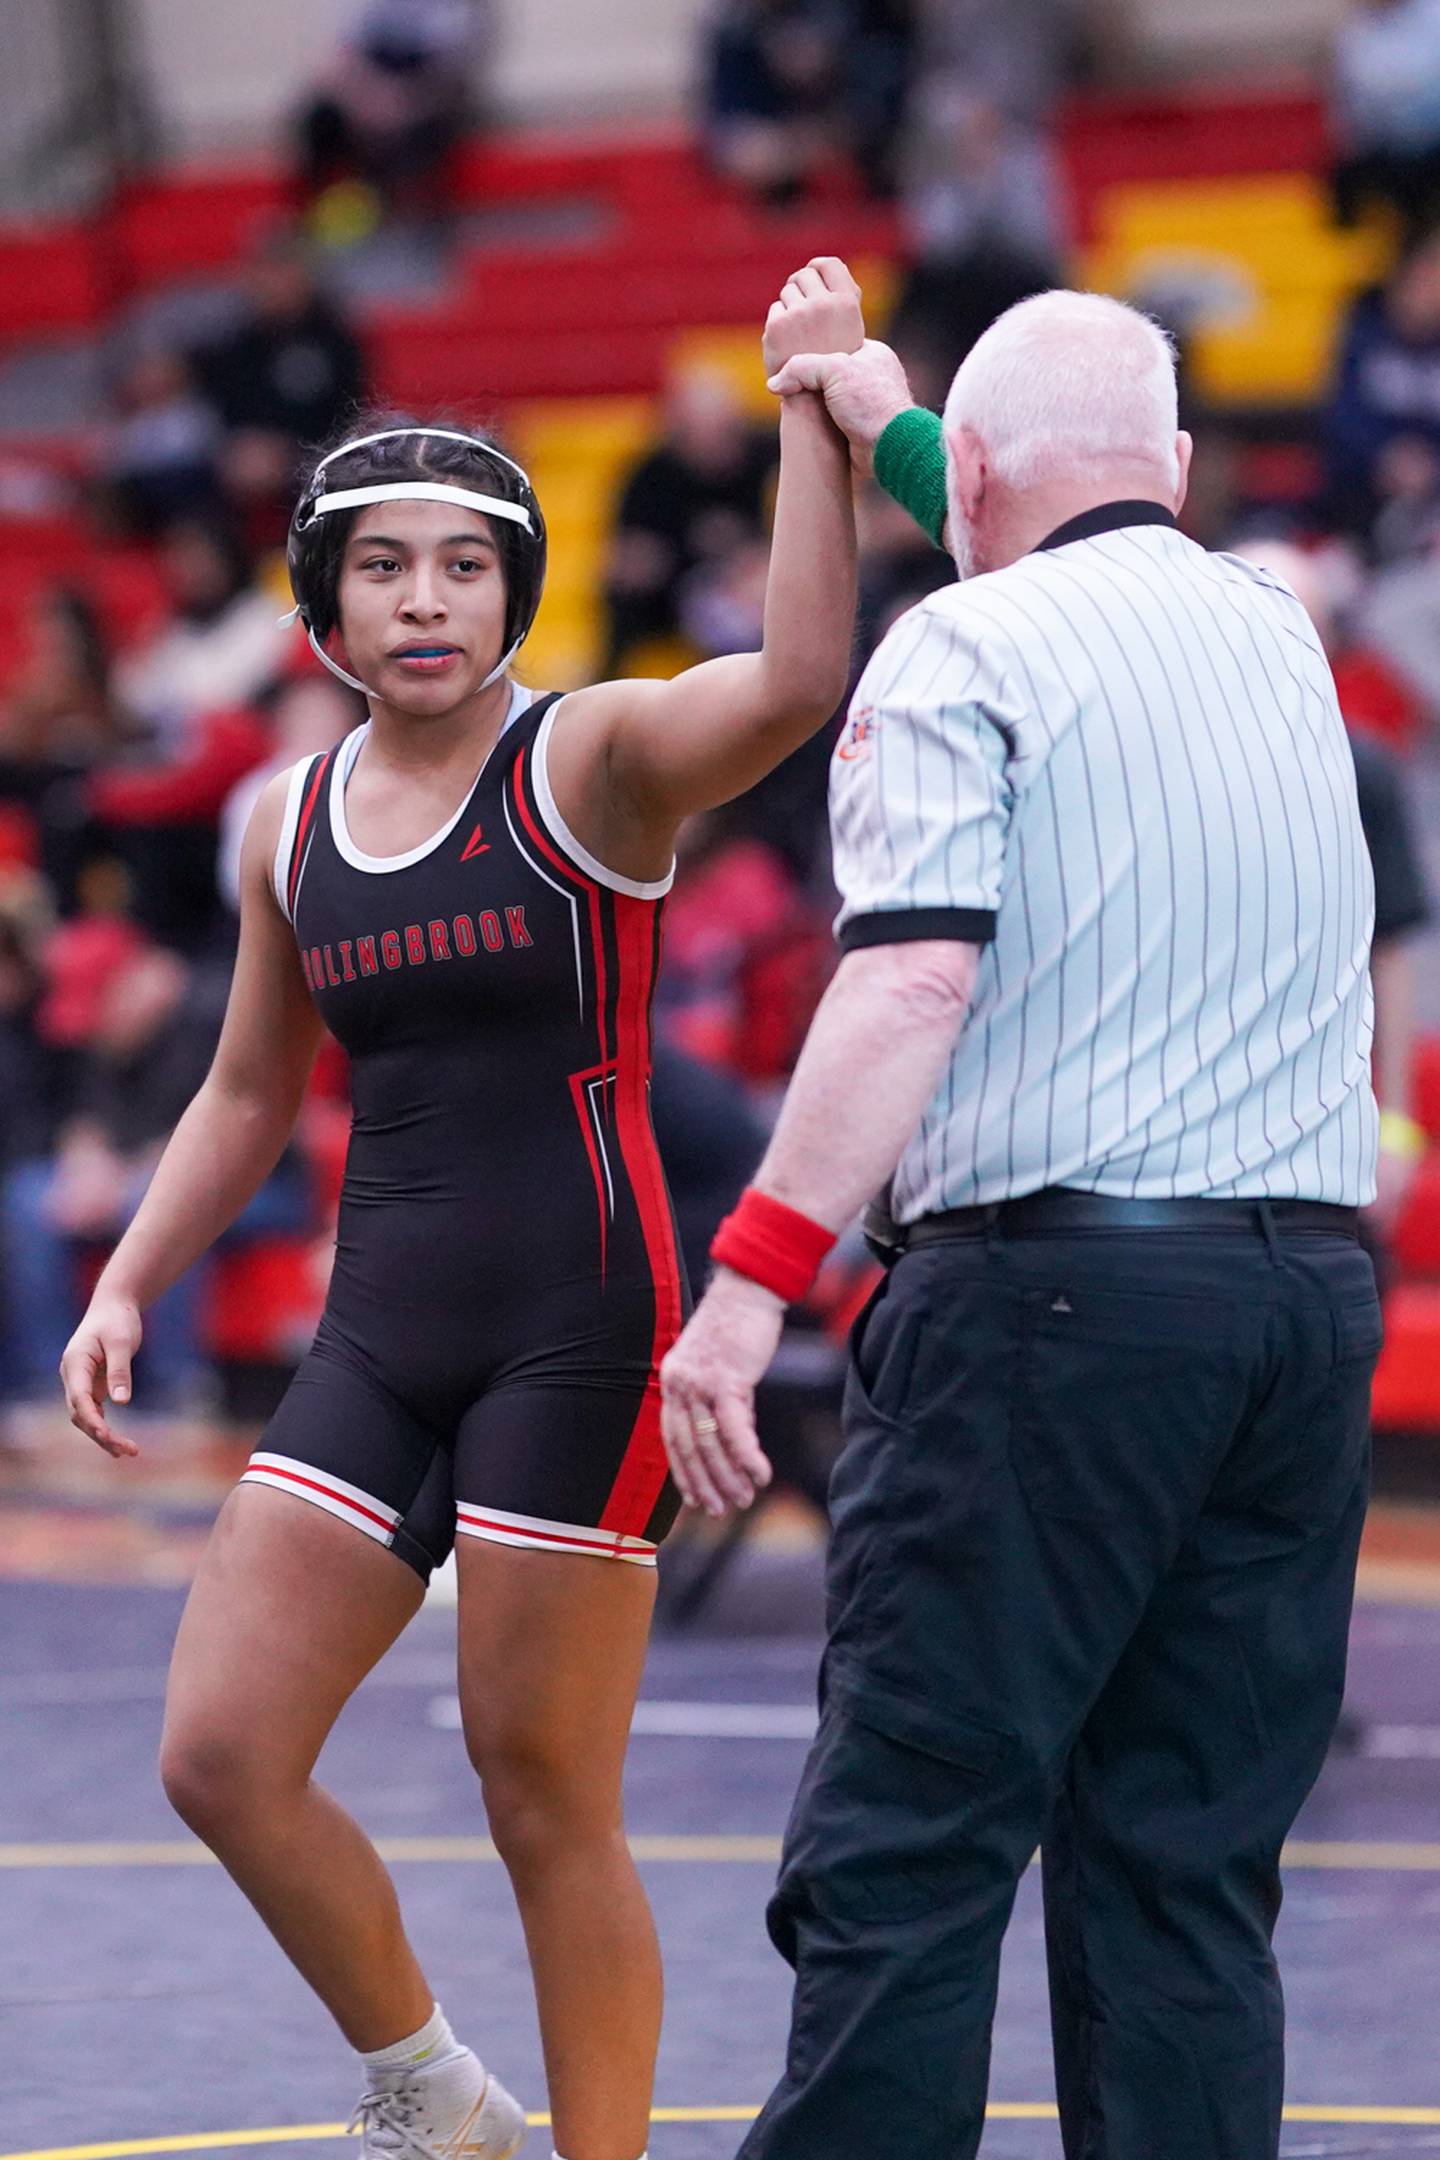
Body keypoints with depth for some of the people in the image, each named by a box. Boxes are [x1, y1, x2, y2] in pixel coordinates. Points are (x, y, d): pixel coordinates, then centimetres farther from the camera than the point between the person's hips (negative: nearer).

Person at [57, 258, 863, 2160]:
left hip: (578, 1321, -6)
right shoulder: (292, 824, 12)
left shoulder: (595, 758, -5)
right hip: (378, 1332, 6)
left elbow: (798, 679, -26)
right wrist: (129, 1284, 15)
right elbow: (252, 1093, 24)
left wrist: (814, 412, -29)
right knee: (221, 1758, -1)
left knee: (546, 1804, -3)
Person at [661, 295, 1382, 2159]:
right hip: (1311, 1288, 6)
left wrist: (753, 1277, -20)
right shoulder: (1281, 640, 17)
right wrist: (885, 419, 52)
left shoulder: (964, 649, -3)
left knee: (906, 1851, -5)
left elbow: (913, 980, -16)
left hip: (1048, 1288, -6)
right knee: (1190, 1866, 7)